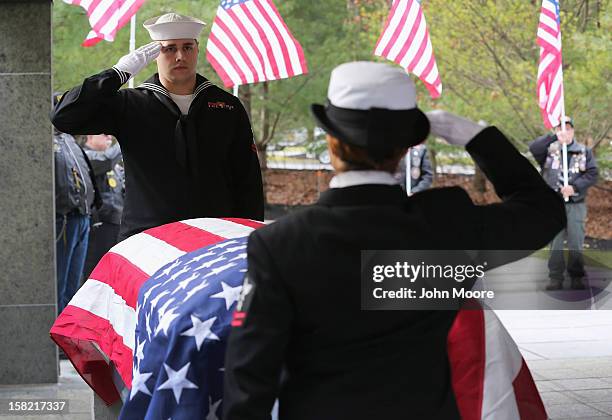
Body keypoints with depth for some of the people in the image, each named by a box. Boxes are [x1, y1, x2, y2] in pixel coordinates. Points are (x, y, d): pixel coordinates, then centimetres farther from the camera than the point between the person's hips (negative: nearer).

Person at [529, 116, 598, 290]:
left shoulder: (584, 152, 9)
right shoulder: (549, 150, 6)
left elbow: (592, 175, 0)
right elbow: (533, 147, -15)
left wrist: (574, 187, -15)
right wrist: (555, 137, -26)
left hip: (576, 205, 0)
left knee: (576, 243, 0)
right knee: (555, 243, 1)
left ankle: (577, 278, 7)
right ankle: (555, 278, 6)